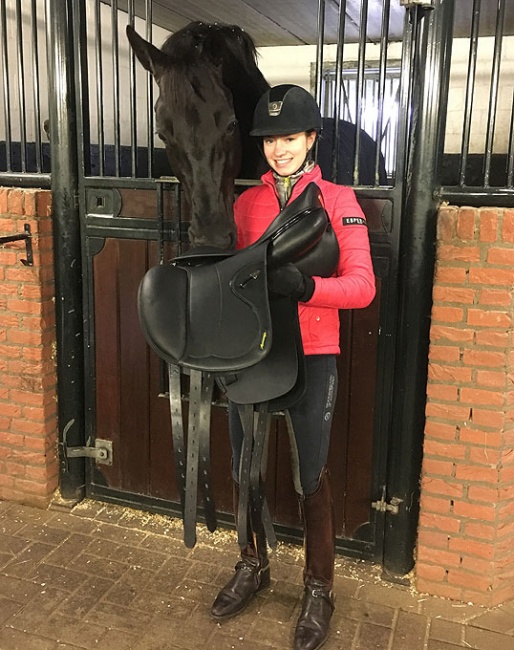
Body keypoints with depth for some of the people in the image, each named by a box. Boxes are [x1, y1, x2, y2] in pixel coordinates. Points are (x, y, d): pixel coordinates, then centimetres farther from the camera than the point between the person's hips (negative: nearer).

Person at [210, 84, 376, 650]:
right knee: (244, 466, 14)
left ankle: (318, 590, 27)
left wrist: (304, 285, -30)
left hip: (311, 356, -4)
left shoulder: (338, 200, -4)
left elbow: (362, 285, -14)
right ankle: (253, 566, 38)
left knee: (311, 477, 6)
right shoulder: (247, 202, 8)